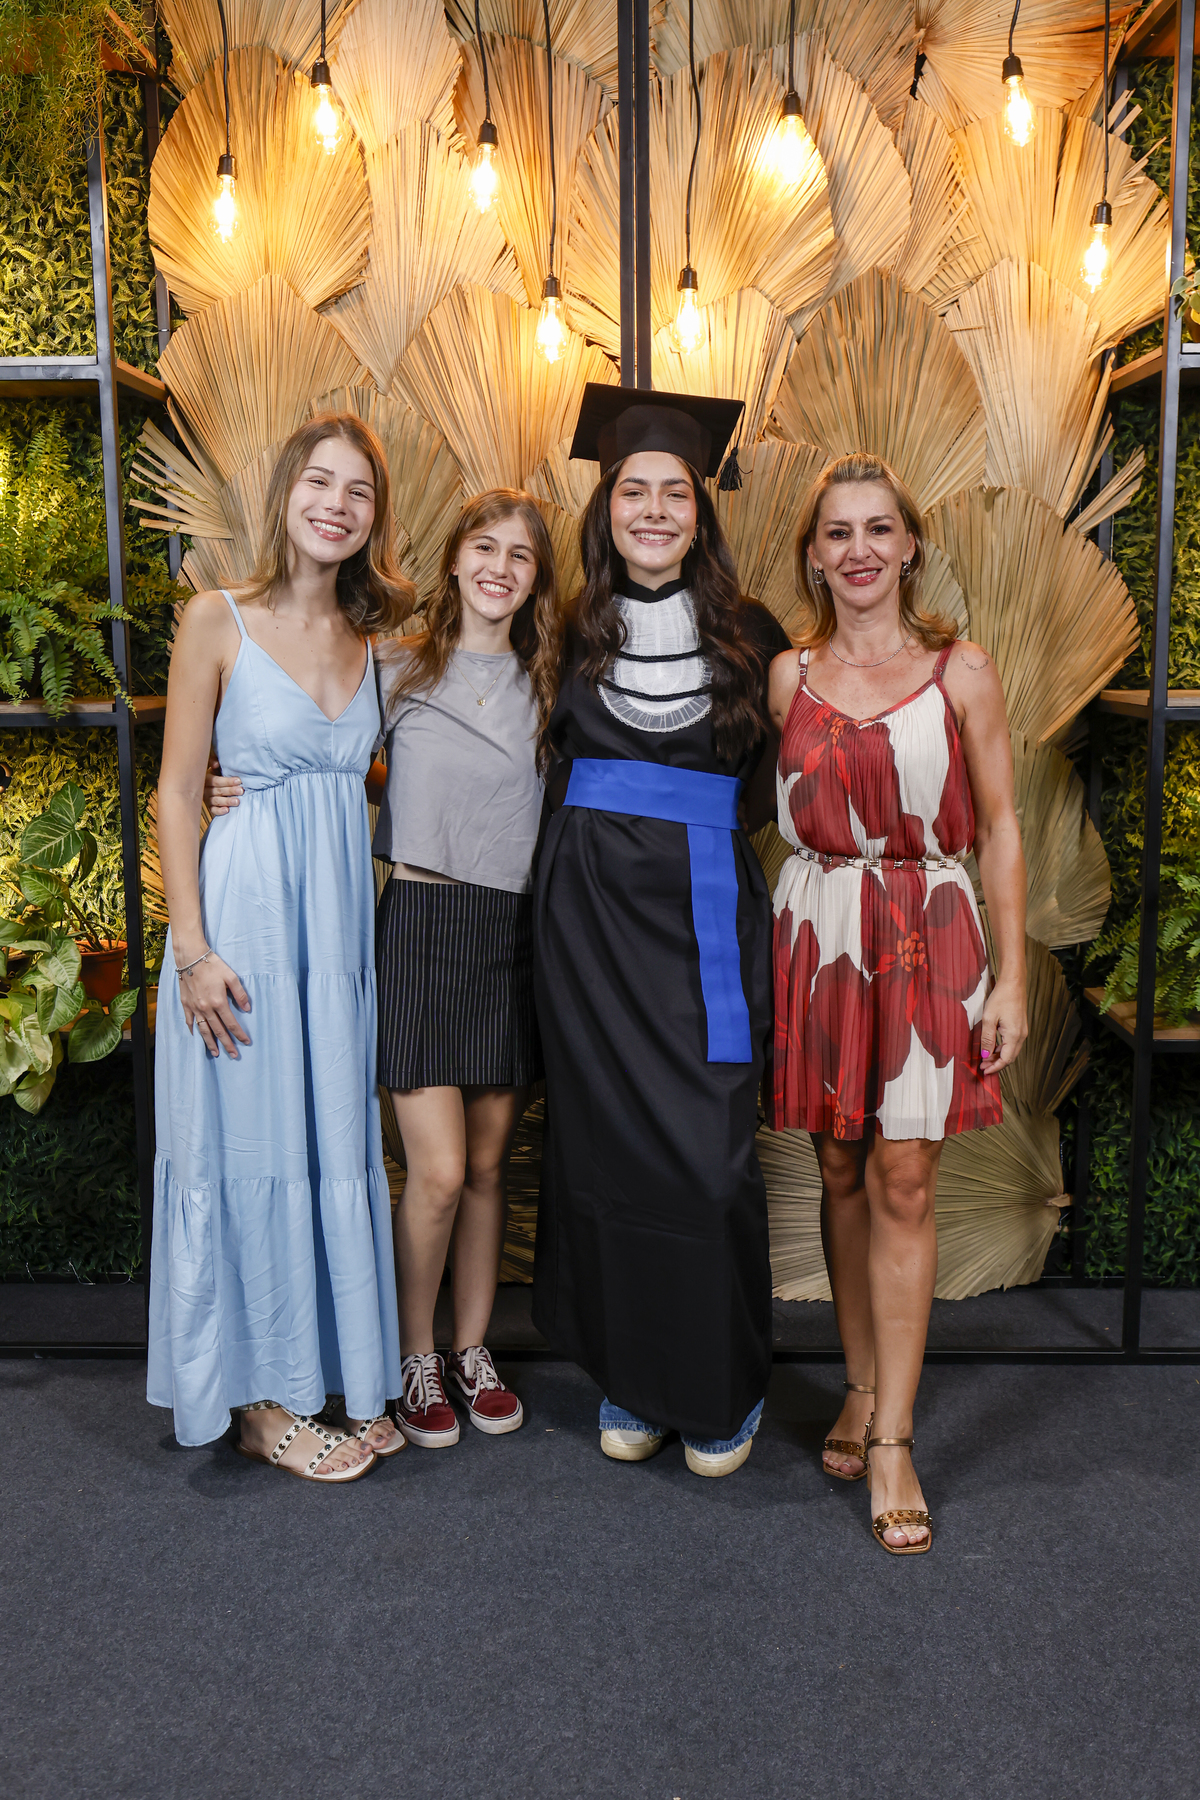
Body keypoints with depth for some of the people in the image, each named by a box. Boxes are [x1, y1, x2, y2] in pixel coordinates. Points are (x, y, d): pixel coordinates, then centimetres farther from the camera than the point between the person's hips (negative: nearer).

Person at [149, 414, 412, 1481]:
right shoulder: (218, 621, -3)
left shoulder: (373, 637, 10)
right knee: (254, 1148, 4)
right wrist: (193, 947, -11)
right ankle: (265, 1403, 19)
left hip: (346, 912, 5)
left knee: (338, 1144, 11)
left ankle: (340, 1378, 27)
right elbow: (178, 789, -5)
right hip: (249, 909, -4)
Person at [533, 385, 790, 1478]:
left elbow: (783, 778, 12)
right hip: (589, 909, 2)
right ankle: (631, 1378, 24)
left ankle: (722, 1394, 18)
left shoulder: (750, 636, 4)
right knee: (606, 1147, 6)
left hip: (705, 914, -1)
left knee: (708, 1158, -3)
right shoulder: (573, 634, 8)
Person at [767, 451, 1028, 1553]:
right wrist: (773, 952, 5)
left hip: (927, 933, -2)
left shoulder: (962, 670, 2)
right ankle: (862, 1388, 26)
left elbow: (999, 827, 2)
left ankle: (892, 1436, 7)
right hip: (816, 929, 2)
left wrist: (1010, 976, -3)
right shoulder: (789, 676, 8)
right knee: (841, 1172, 9)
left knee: (903, 1181, -4)